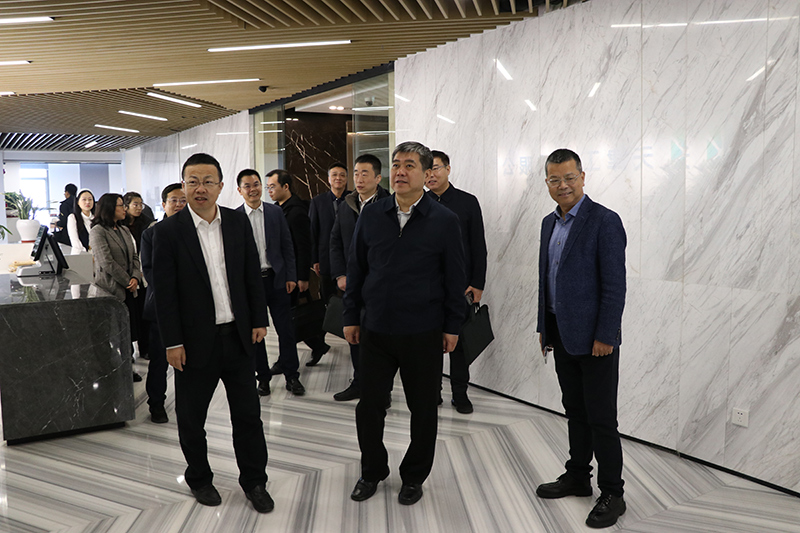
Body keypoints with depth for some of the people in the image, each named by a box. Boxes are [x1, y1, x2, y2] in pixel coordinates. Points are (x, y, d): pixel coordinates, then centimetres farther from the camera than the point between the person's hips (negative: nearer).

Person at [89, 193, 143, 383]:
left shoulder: (124, 230, 15)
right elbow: (107, 263, -16)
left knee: (127, 330, 11)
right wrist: (128, 281, -11)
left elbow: (134, 257, 13)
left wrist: (136, 277, -4)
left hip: (128, 289, 7)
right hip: (111, 289, -7)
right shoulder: (98, 231, -9)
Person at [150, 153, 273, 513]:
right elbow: (164, 292, -9)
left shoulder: (238, 222, 2)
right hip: (196, 341, -2)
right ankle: (198, 477, 36)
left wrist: (259, 320, 4)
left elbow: (252, 276, 7)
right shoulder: (168, 231, -8)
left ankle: (254, 480, 28)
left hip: (237, 335, 3)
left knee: (248, 414, 10)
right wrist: (173, 343, -10)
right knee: (191, 418, 14)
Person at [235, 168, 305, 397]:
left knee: (286, 330, 4)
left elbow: (287, 246, 5)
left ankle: (292, 376, 17)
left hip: (276, 279, 1)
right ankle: (263, 377, 22)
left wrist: (291, 276, 0)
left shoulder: (276, 212, 4)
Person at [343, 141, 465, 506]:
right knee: (368, 405, 10)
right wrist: (351, 316, 6)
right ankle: (372, 471, 33)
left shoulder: (444, 221, -4)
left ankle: (414, 477, 32)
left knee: (423, 408, 10)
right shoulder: (370, 216, 3)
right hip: (375, 329, 2)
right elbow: (355, 269, 8)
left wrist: (452, 326, 0)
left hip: (423, 334, -2)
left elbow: (455, 278, 0)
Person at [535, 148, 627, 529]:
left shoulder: (604, 221, -13)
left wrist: (605, 336, -17)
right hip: (561, 335, 7)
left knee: (601, 418, 2)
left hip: (594, 338, -7)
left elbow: (614, 285, -16)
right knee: (575, 411, 18)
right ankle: (577, 477, 32)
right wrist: (544, 327, 15)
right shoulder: (550, 223, 11)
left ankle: (611, 494, 17)